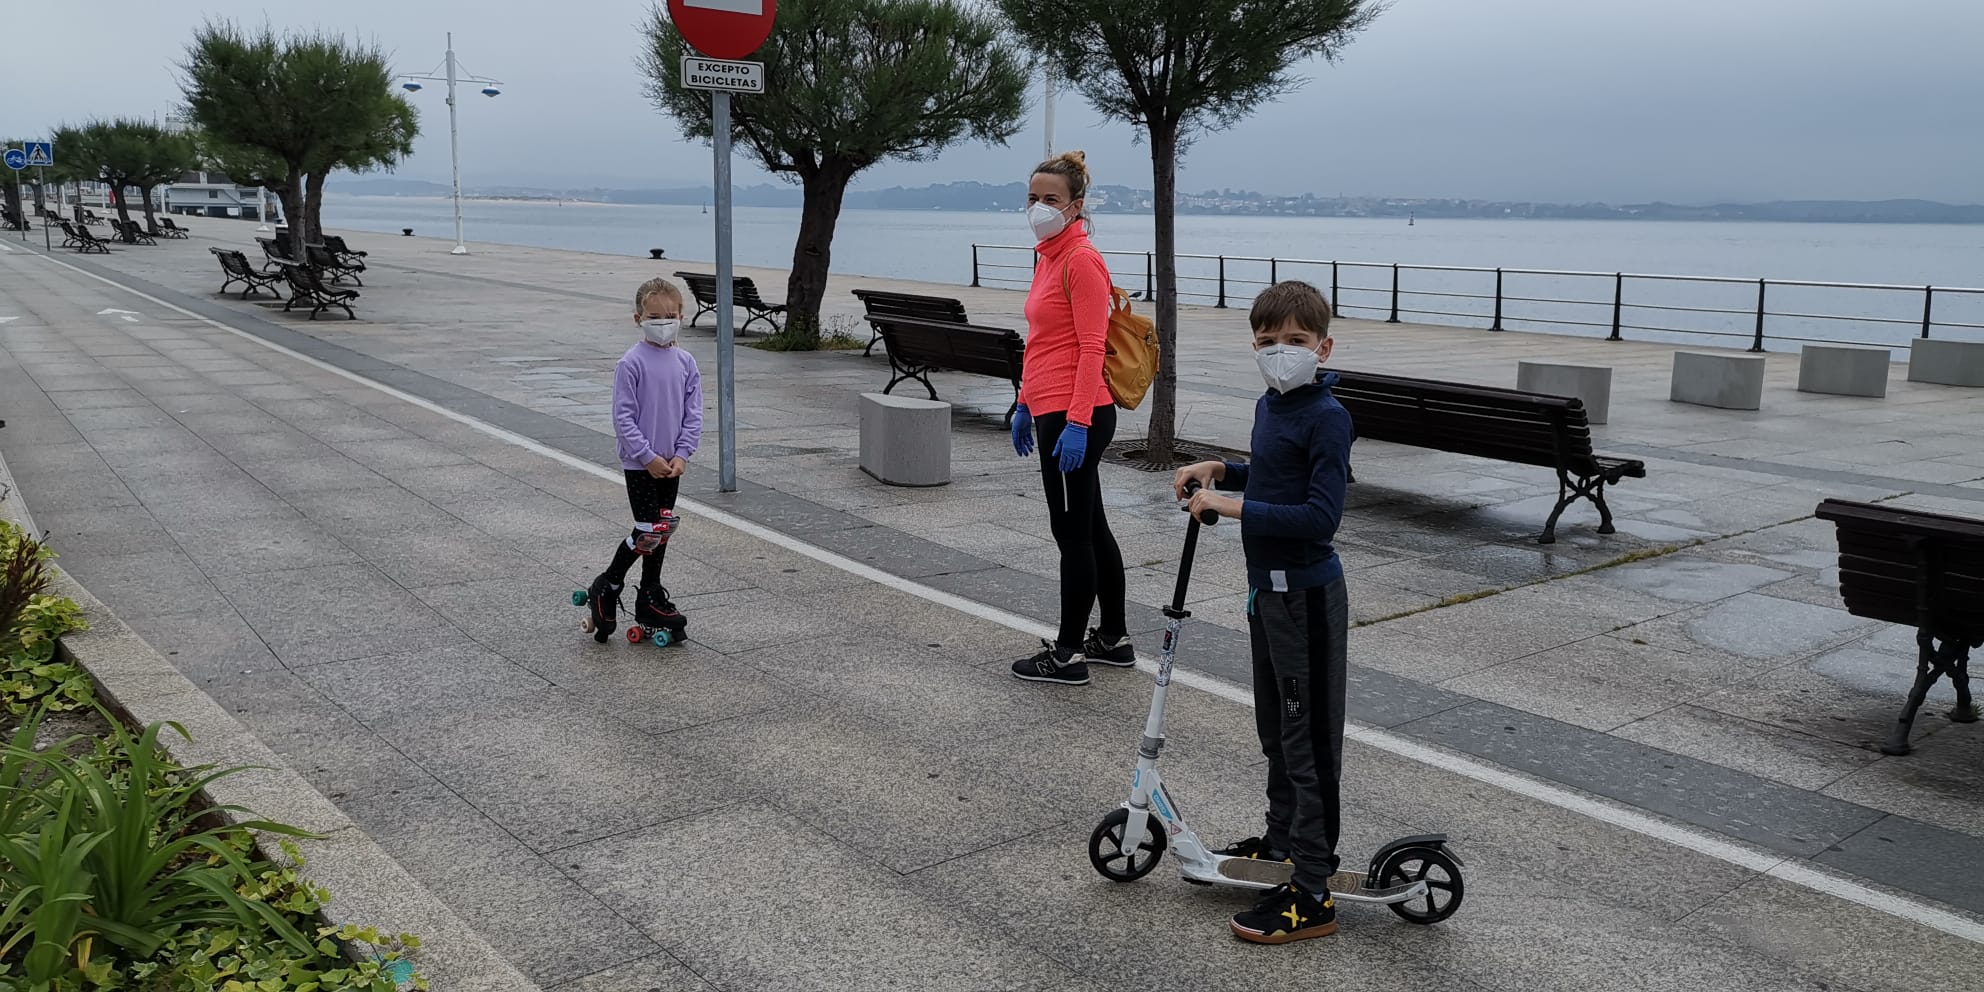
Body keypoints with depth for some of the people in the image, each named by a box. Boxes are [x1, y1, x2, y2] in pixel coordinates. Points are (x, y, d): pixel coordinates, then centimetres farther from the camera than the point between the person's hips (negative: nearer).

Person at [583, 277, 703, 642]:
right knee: (649, 532, -9)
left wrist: (681, 455, -6)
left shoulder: (686, 362, 3)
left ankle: (651, 598, 24)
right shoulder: (631, 363, -12)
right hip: (640, 463, -6)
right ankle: (606, 588, 9)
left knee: (663, 529, 12)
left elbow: (694, 414, 4)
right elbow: (623, 417, -13)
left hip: (672, 463, 6)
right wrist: (648, 457, -16)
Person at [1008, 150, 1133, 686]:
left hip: (1074, 418, -10)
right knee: (1089, 527, 16)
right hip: (1051, 412, 10)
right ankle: (1114, 638, 27)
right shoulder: (1048, 258, 15)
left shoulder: (1082, 261, -13)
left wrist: (1076, 422, -23)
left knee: (1072, 532, -2)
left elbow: (1091, 349, -18)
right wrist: (1025, 405, 22)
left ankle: (1068, 654, 8)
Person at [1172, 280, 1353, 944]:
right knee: (1275, 730, 21)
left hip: (1306, 596, -9)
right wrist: (1221, 471, 11)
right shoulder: (1269, 407, 10)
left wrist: (1235, 508, -24)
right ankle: (1282, 841, 39)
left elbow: (1321, 516, -25)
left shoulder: (1327, 418, -18)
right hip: (1268, 589, 9)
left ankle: (1311, 894, 3)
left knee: (1309, 741, -4)